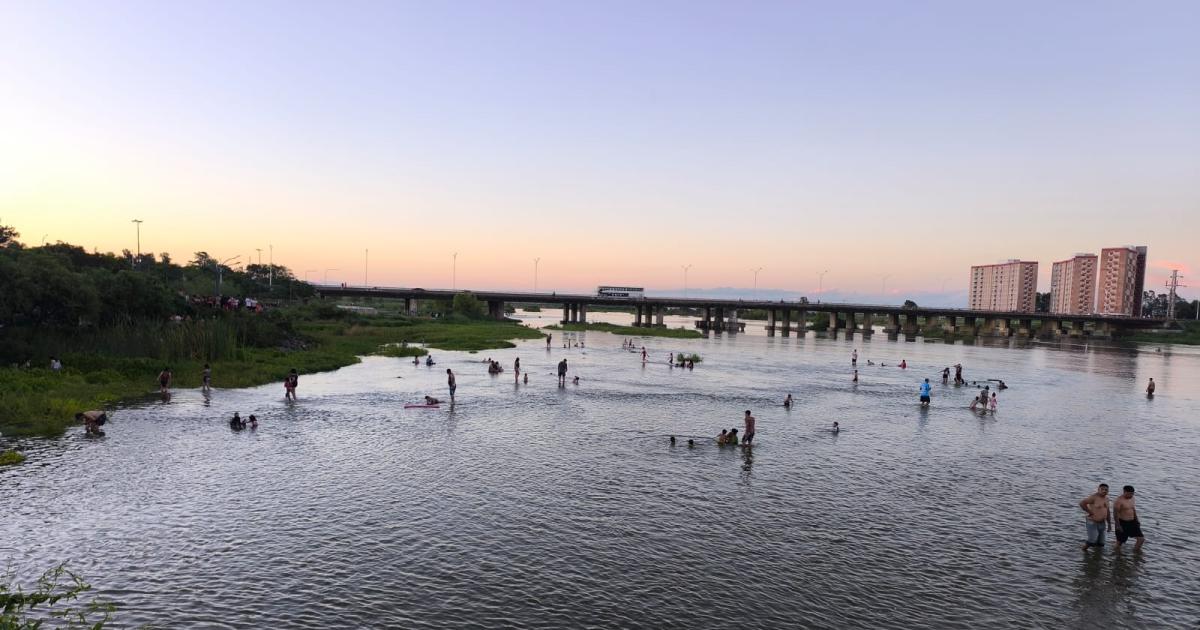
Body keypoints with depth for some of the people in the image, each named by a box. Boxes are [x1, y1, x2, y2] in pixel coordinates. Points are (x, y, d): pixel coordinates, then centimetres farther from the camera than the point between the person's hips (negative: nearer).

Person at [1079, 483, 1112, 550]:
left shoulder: (1106, 498, 10)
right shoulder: (1093, 497, -15)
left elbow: (1107, 512, 18)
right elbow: (1082, 503, -24)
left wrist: (1109, 524, 17)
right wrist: (1090, 512, -18)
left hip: (1102, 523, 8)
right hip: (1092, 523, -8)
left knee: (1100, 545, 8)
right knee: (1092, 541, -14)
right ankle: (1084, 548, 11)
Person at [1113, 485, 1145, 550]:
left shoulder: (1131, 498, 7)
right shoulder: (1119, 501, -18)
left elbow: (1134, 510, 20)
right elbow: (1116, 513, -19)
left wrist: (1137, 521, 17)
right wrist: (1118, 525, -21)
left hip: (1132, 522, 7)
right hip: (1122, 523, -7)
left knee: (1141, 539, 1)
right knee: (1120, 542, 3)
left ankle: (1135, 552, 18)